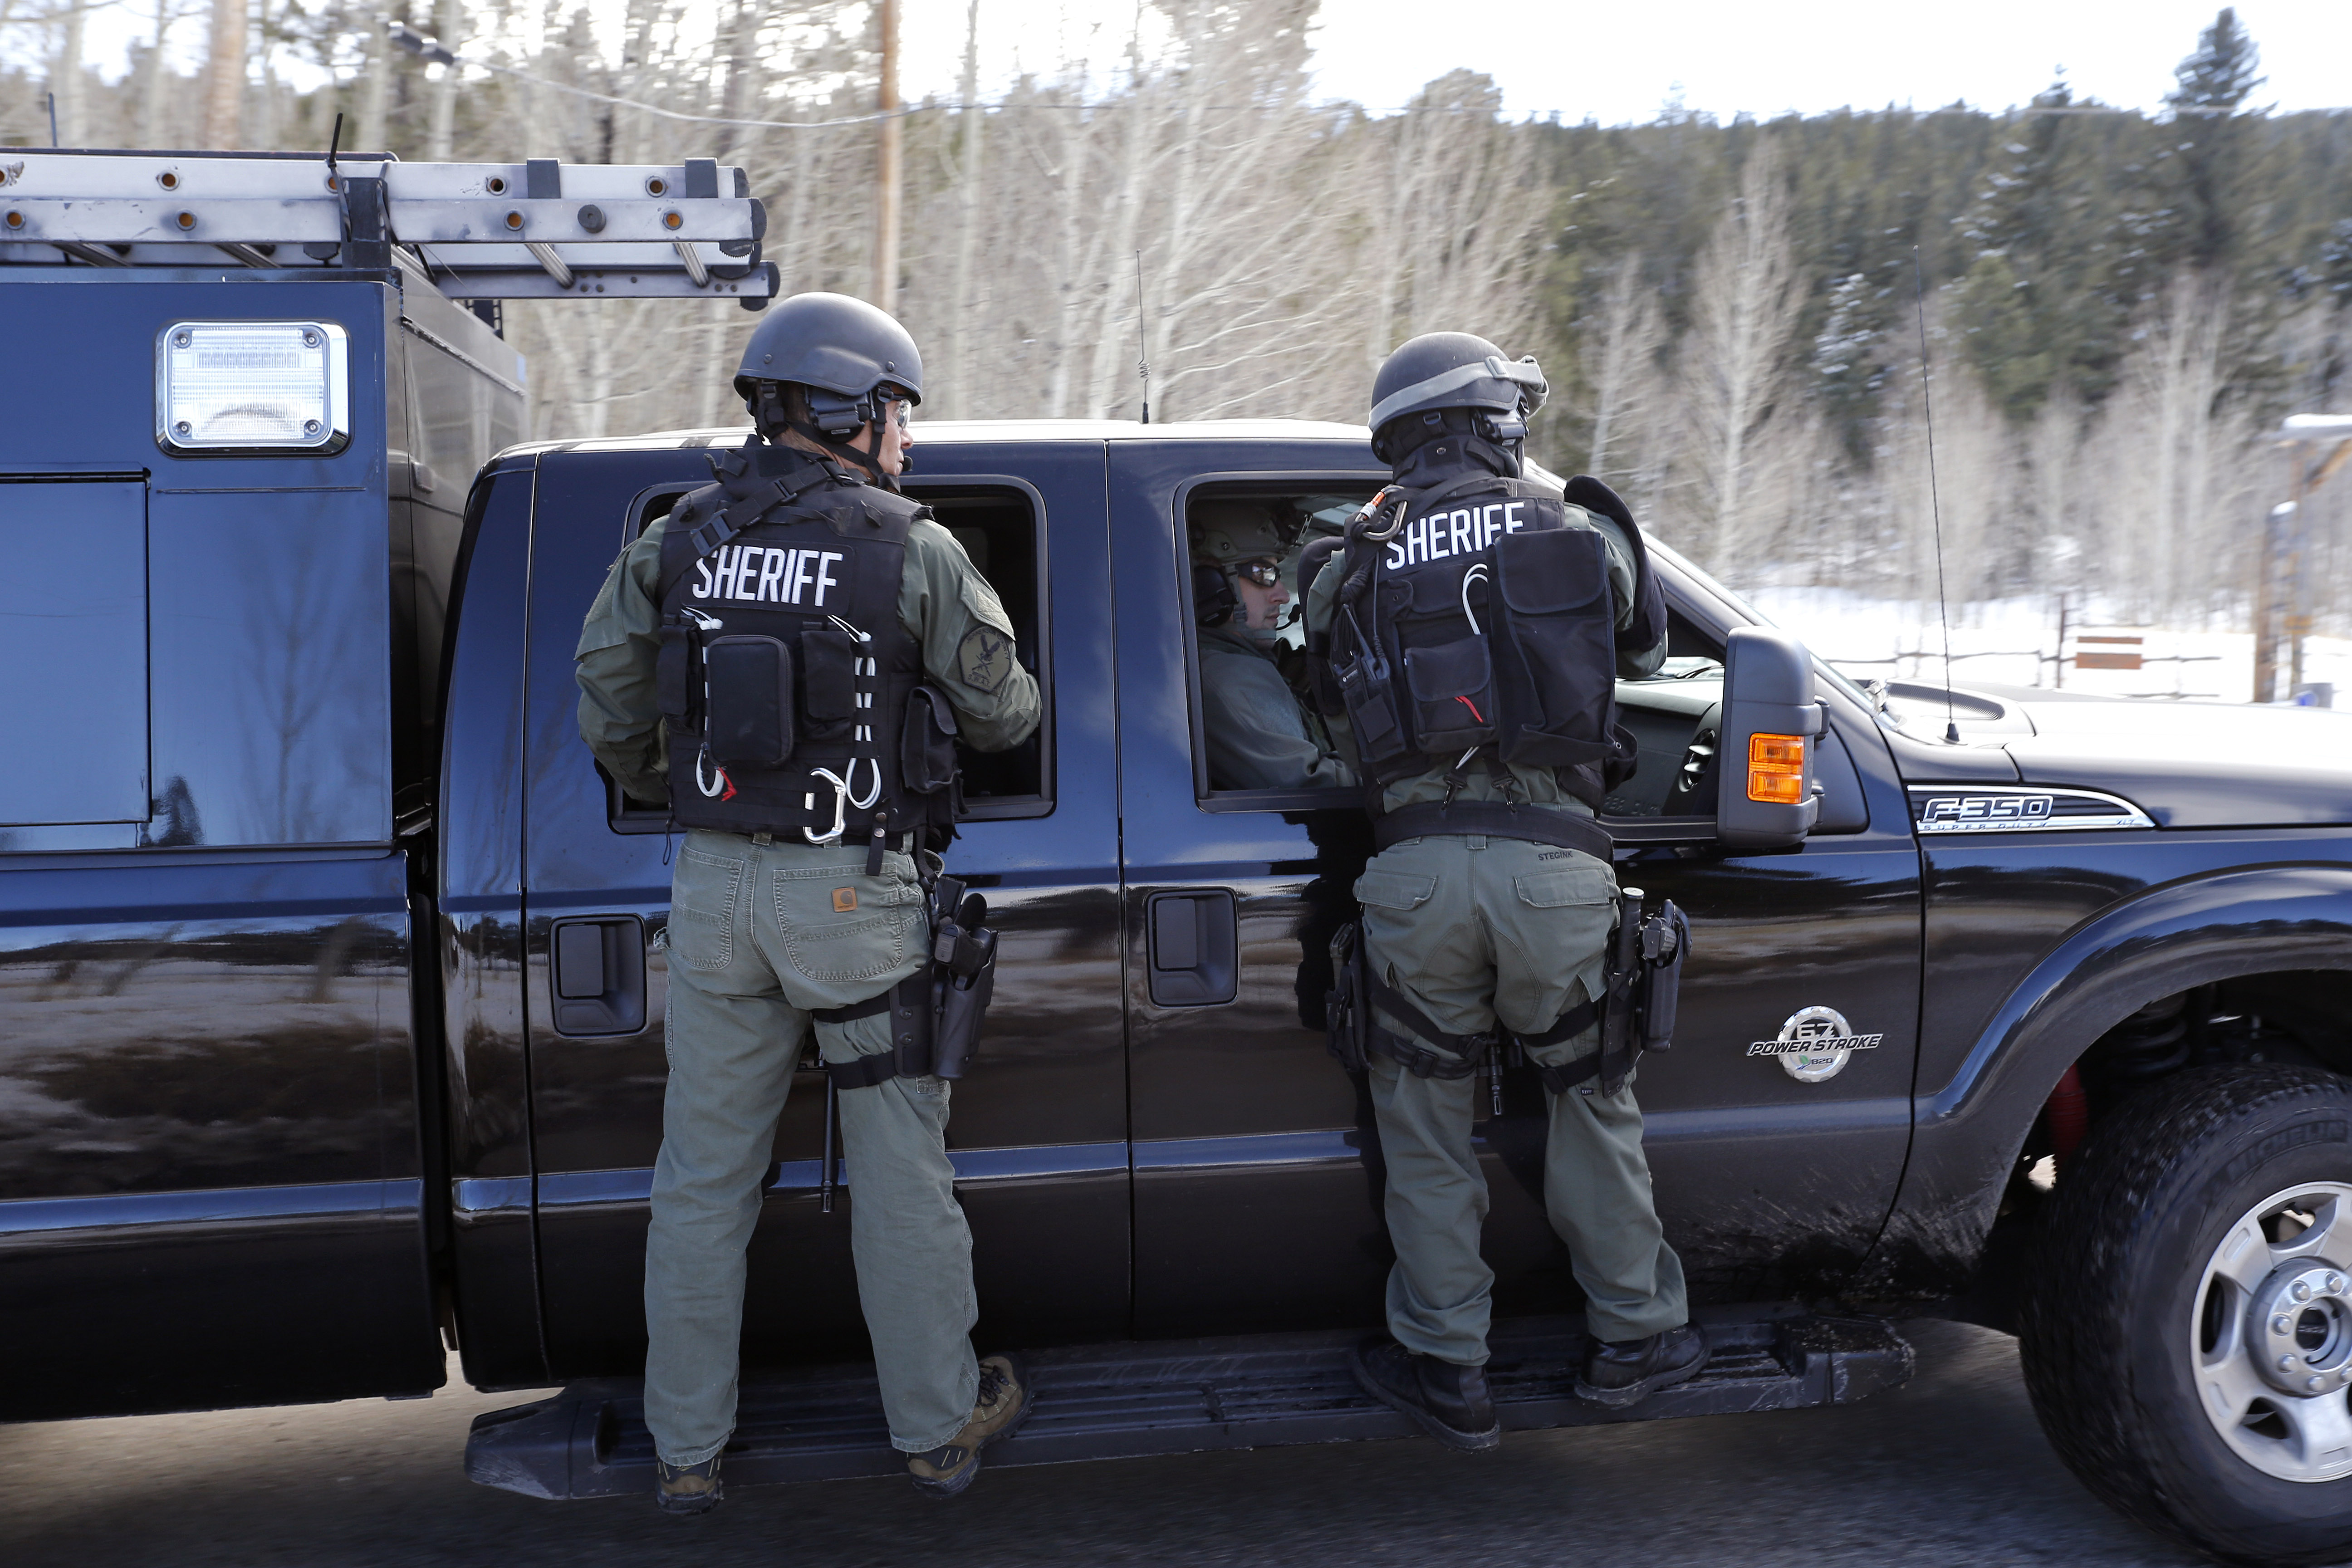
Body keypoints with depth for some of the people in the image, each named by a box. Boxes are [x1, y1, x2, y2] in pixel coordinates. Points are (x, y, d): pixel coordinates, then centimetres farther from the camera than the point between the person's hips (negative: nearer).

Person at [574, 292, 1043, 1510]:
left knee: (704, 1178, 13)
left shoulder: (675, 543, 4)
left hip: (713, 887, 4)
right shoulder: (914, 551, -6)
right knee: (899, 1171, 10)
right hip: (852, 894, -3)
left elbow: (608, 712, 6)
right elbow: (1005, 714, 1)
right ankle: (939, 1425, 24)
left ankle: (685, 1451, 23)